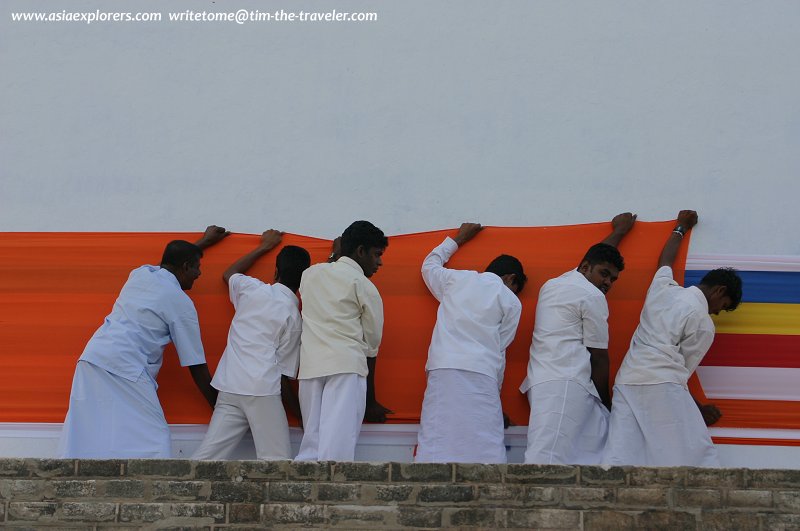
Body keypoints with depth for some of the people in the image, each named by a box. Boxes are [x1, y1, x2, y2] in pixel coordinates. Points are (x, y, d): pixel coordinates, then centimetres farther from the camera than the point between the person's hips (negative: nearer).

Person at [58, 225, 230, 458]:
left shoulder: (140, 273, 18)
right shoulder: (180, 303, 1)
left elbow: (174, 258, 44)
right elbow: (196, 365, 3)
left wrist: (204, 242, 57)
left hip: (91, 360, 8)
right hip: (126, 369, -7)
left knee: (85, 443, 6)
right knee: (152, 444, -5)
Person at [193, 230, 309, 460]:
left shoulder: (252, 289, 11)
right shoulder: (295, 317, 5)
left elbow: (228, 274, 36)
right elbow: (284, 373, 5)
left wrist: (264, 247, 42)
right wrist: (301, 414, 15)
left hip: (229, 388, 4)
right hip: (263, 390, -4)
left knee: (206, 457, 2)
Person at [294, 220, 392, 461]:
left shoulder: (310, 274, 18)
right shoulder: (364, 287, 5)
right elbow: (371, 345, 8)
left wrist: (335, 257, 57)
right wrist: (371, 402, 16)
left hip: (310, 367, 5)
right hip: (346, 368, -5)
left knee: (311, 446, 5)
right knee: (337, 447, -14)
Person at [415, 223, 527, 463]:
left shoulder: (455, 279, 18)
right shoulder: (511, 302, 11)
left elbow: (429, 265, 39)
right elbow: (499, 352, 11)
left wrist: (457, 239, 51)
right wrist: (495, 394, 19)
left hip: (441, 372, 3)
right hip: (480, 377, -2)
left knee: (434, 446, -6)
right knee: (483, 451, -6)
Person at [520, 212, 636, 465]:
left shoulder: (553, 284, 26)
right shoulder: (592, 296, 1)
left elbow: (597, 254, 46)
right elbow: (599, 356, 2)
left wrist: (619, 232, 60)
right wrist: (606, 402, 12)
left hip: (542, 381, 10)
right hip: (566, 385, -10)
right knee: (548, 457, -23)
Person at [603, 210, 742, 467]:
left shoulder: (665, 288, 17)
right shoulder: (703, 324, 2)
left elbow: (664, 260, 38)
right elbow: (684, 369, 5)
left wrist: (681, 227, 54)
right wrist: (698, 409, 18)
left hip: (626, 381, 7)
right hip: (662, 386, -7)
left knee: (619, 457, -5)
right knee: (697, 455, -4)